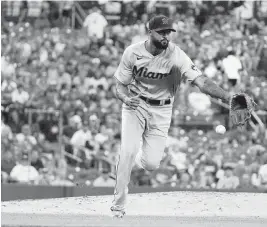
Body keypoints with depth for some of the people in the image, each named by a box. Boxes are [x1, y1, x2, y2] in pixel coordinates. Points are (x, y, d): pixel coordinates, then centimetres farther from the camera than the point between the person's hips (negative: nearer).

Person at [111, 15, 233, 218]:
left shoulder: (176, 56, -21)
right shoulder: (133, 52, -15)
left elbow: (201, 81, -31)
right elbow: (120, 86, -7)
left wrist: (228, 97, -47)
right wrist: (125, 98, -32)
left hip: (161, 111, 0)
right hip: (135, 105, 0)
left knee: (151, 164, -6)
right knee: (128, 151, -17)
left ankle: (141, 158, 34)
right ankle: (118, 205, -6)